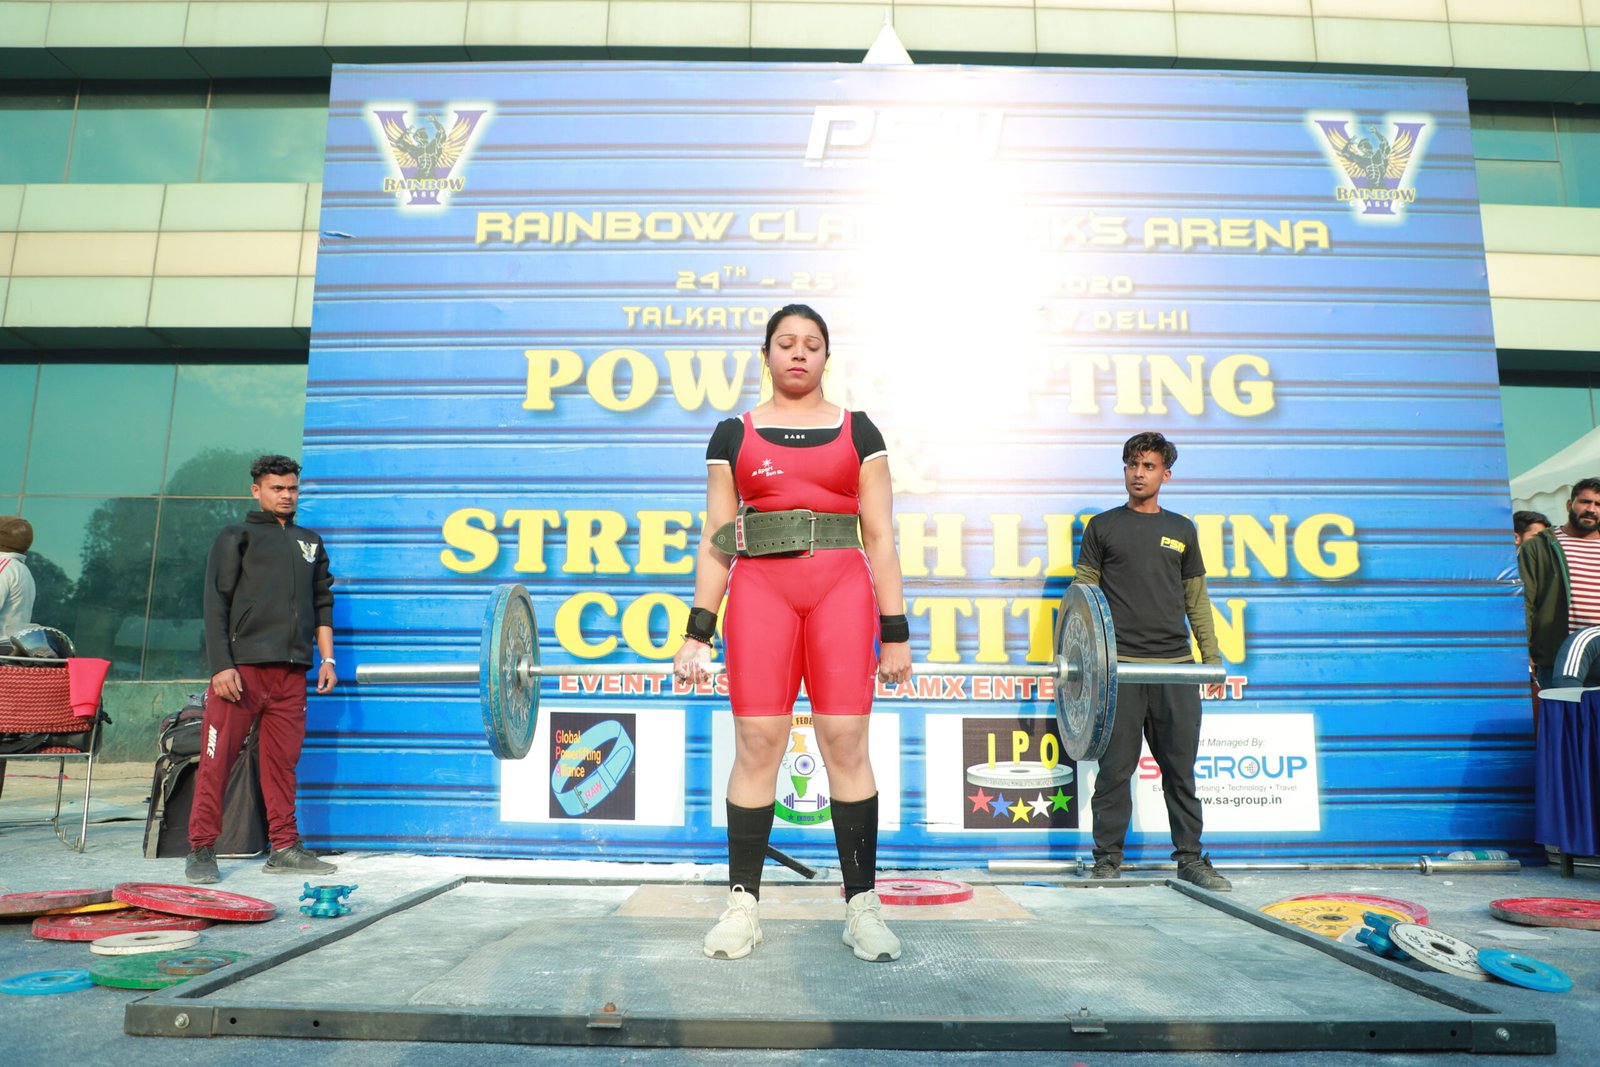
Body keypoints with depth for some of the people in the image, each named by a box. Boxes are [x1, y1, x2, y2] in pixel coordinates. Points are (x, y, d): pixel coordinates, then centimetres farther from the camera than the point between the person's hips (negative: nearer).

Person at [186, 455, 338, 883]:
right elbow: (216, 604, 0)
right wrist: (221, 666, -10)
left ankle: (285, 848, 11)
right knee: (217, 760, -3)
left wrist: (327, 659, 12)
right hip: (241, 667, -4)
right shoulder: (236, 537, 7)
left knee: (283, 760, 6)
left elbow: (322, 604, 21)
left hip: (291, 671, 4)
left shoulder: (310, 542, 20)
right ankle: (201, 849, 7)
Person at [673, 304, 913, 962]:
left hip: (842, 588, 0)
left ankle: (862, 907, 8)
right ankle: (743, 905, 9)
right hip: (759, 590, 0)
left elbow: (879, 537, 9)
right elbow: (717, 541, 10)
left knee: (847, 744, -4)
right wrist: (698, 632, 3)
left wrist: (895, 630, 4)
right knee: (756, 745, -4)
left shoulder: (858, 431, 13)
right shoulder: (734, 434, 13)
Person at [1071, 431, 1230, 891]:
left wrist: (1212, 656, 11)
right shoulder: (1103, 526, 7)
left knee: (1180, 768, 8)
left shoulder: (1182, 530, 15)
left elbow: (1196, 598, 18)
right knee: (1116, 768, 1)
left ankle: (1190, 858, 19)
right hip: (1119, 666, -2)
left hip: (1176, 664, 3)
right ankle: (1108, 858, 10)